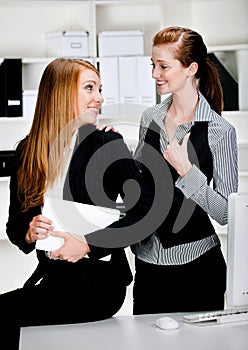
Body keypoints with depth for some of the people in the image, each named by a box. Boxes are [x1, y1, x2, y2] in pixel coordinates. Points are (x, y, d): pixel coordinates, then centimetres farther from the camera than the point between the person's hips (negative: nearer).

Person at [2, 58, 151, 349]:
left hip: (98, 283, -4)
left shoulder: (108, 145, -3)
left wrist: (88, 244, -18)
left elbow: (142, 212, -11)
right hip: (50, 278, 4)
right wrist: (28, 233, -11)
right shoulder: (27, 151, 7)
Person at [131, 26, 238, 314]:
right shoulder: (150, 118, 4)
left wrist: (187, 170, -21)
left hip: (196, 267, -5)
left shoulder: (219, 131, -12)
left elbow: (227, 213, -13)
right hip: (147, 263, 5)